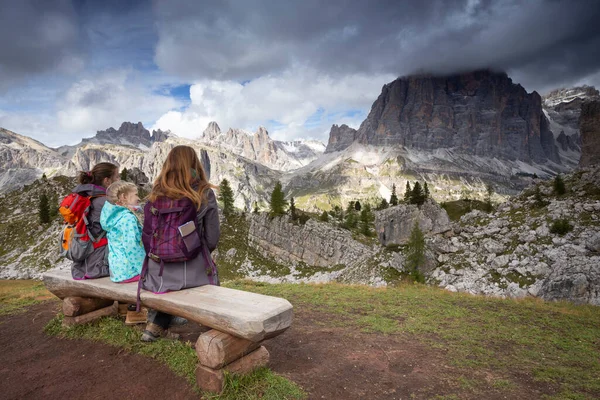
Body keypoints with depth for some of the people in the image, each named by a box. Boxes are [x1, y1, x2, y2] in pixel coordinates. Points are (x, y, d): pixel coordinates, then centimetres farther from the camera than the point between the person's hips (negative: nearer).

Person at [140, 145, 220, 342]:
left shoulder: (156, 195, -1)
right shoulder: (205, 194, -7)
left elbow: (147, 235, 4)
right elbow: (212, 239, -5)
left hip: (159, 274, 4)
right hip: (195, 272, -3)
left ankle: (155, 324, 24)